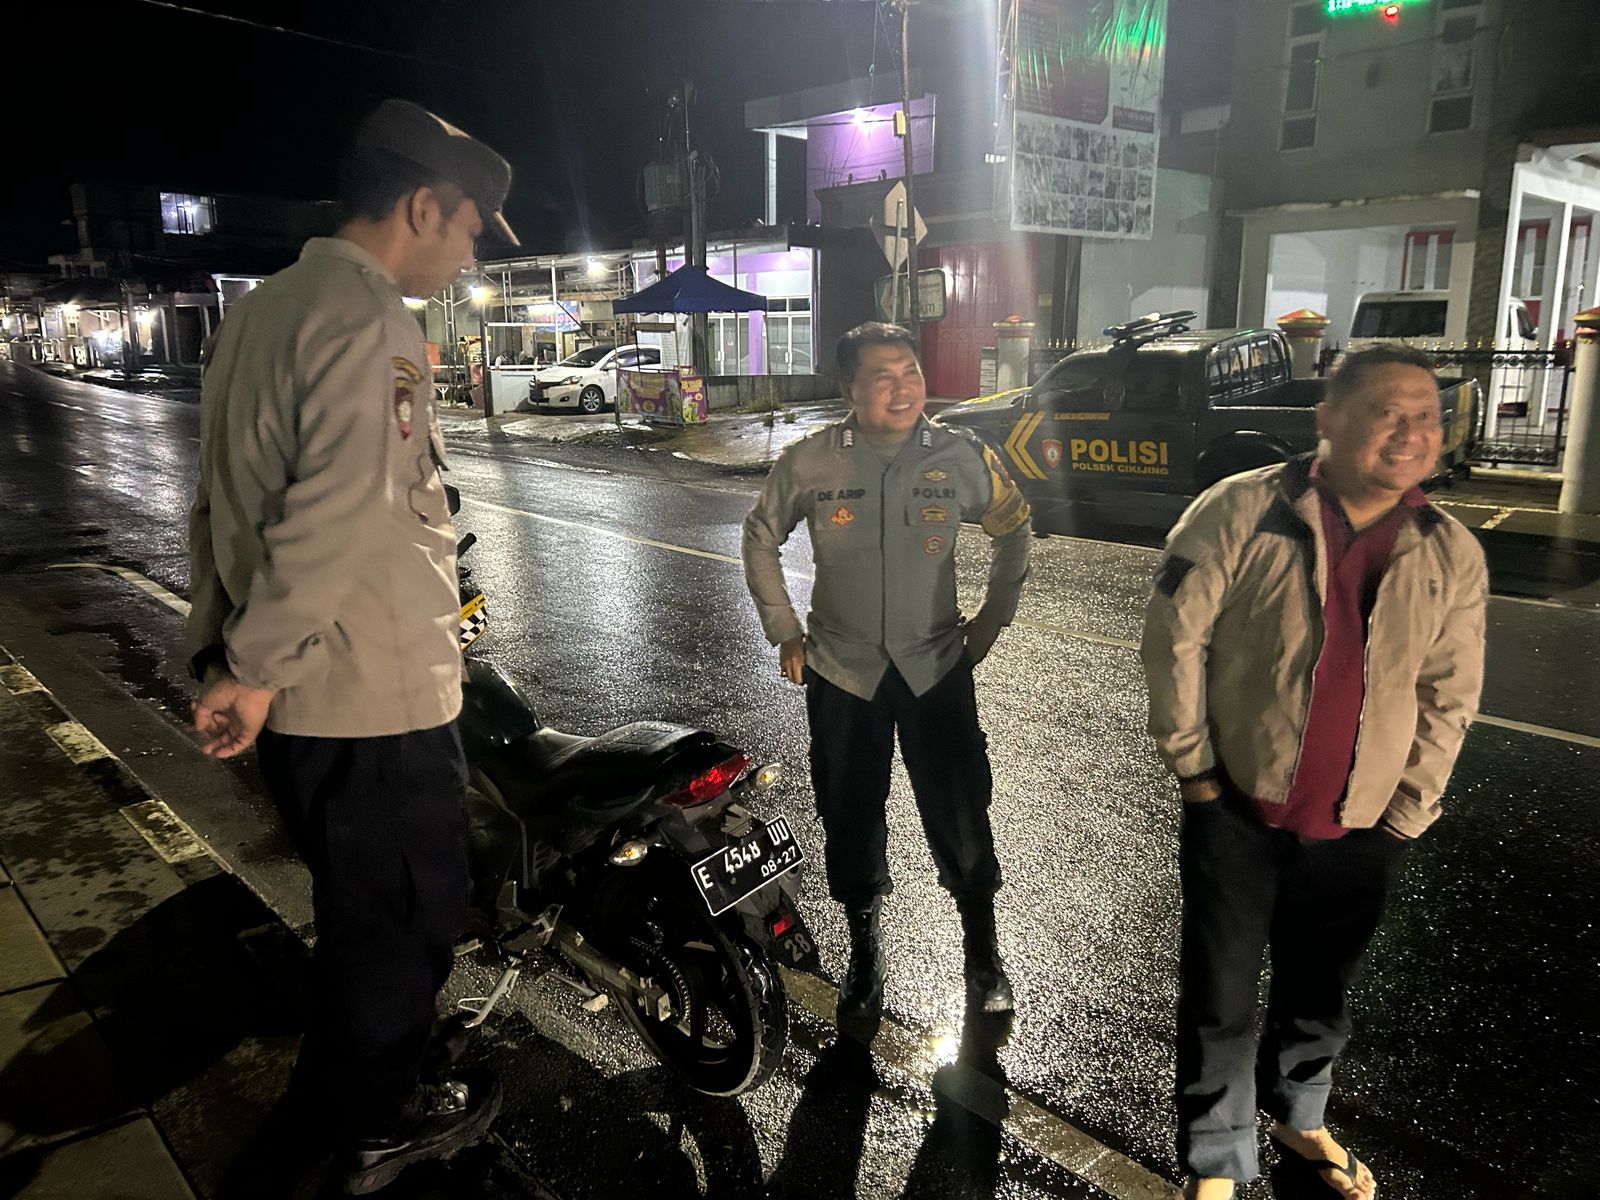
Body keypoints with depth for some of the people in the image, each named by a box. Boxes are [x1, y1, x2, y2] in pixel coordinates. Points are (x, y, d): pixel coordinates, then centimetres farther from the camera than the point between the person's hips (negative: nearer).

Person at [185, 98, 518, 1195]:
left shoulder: (261, 312, 13)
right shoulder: (368, 321, -18)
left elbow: (222, 498, 15)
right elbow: (341, 517, -27)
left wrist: (220, 648, 17)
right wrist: (258, 669, -18)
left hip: (296, 696, 9)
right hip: (377, 697, -9)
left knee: (359, 905, 26)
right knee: (407, 912, 10)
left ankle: (340, 1075, 47)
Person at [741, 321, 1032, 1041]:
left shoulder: (963, 459, -7)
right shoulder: (809, 462, -7)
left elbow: (1014, 528, 11)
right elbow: (761, 536, 8)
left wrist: (993, 617, 7)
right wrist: (784, 632, 5)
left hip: (937, 666, 0)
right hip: (841, 672, 1)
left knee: (959, 814, 4)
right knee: (851, 819, 11)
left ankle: (982, 951, 29)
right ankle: (865, 958, 32)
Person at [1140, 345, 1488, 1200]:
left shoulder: (1452, 554, -2)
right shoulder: (1242, 511, -14)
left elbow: (1449, 700, 3)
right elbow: (1175, 635, -11)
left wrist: (1404, 817, 0)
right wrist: (1192, 765, -8)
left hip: (1360, 832, 4)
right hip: (1237, 812, -3)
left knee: (1320, 996, 22)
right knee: (1220, 1001, 8)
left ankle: (1296, 1120, 49)